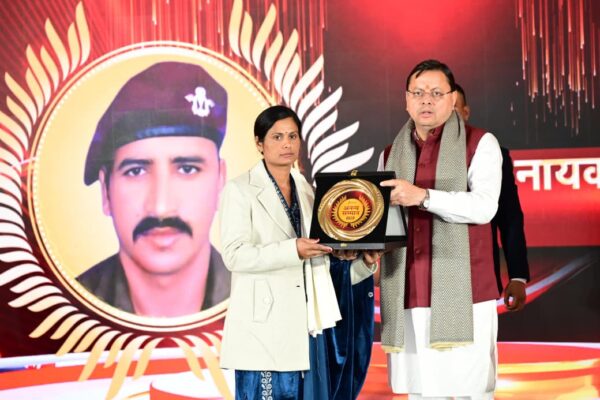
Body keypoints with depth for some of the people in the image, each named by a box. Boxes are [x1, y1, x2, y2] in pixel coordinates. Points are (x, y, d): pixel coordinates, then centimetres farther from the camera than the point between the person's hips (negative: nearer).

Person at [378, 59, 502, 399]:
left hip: (463, 294, -4)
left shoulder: (480, 144, 0)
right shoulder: (393, 153, 16)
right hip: (409, 296, 4)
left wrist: (423, 196, -24)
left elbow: (484, 206, -14)